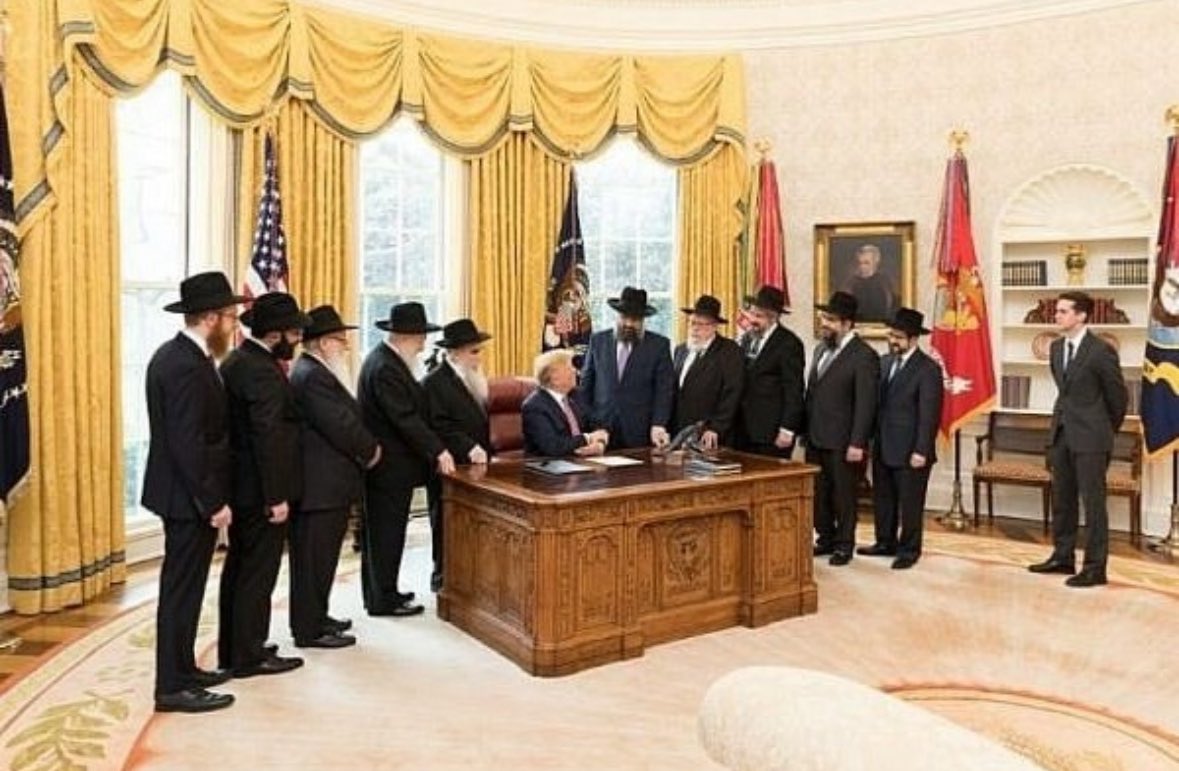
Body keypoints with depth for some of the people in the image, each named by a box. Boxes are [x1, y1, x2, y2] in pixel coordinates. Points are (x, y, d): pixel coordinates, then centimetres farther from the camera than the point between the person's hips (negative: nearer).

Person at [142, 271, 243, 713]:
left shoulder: (173, 355, 9)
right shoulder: (188, 367, -22)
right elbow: (188, 444, -25)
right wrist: (213, 502, -20)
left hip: (183, 493, 10)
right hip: (190, 498, -10)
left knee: (183, 586, 18)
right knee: (182, 589, -1)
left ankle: (181, 668, 31)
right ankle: (173, 687, 10)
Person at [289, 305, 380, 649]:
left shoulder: (314, 372, 15)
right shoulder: (313, 376, -19)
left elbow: (345, 418, 15)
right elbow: (342, 426, -24)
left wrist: (364, 448, 3)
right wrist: (371, 450, -8)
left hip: (324, 482, 11)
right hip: (322, 484, -11)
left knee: (319, 556, 19)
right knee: (315, 558, -1)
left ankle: (315, 616, 31)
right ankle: (309, 630, 9)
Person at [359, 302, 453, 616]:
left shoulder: (385, 359, 11)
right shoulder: (386, 368, -21)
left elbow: (410, 410, 14)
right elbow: (406, 417, -25)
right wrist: (438, 451, -23)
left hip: (384, 463, 10)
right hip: (390, 465, -10)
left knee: (381, 531, 17)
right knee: (388, 532, 0)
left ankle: (379, 592, 29)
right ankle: (383, 600, 10)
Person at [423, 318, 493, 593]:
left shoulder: (473, 379, 13)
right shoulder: (434, 383, -12)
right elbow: (440, 426, -20)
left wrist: (483, 451, 9)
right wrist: (469, 448, -27)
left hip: (475, 466, 7)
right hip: (451, 468, -7)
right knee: (448, 524, 4)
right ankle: (443, 577, 17)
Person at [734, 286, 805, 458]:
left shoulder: (788, 343, -9)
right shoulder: (747, 339, 13)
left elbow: (793, 390, -11)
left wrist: (787, 430, -14)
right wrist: (735, 424, 12)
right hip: (745, 431, 7)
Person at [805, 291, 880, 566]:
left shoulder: (864, 356, -12)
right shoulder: (821, 348, 12)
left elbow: (865, 404, -15)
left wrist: (857, 443, -18)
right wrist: (805, 430, 12)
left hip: (842, 441, -7)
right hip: (815, 437, 7)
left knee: (843, 494, 6)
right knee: (818, 492, 13)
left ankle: (844, 544, 20)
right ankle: (826, 538, 28)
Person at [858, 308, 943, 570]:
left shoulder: (928, 369, -12)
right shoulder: (885, 362, 9)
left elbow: (929, 415, -14)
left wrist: (921, 451, -17)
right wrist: (871, 438, 8)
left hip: (909, 451, -7)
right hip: (883, 447, 7)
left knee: (910, 503, 6)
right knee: (883, 499, 16)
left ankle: (909, 550, 19)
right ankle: (886, 542, 30)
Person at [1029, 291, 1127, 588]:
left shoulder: (1101, 351, -13)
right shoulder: (1056, 347, 8)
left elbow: (1117, 395, -3)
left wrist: (1108, 430, 8)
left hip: (1090, 437, -7)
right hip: (1061, 433, 7)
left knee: (1093, 502, -1)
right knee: (1062, 499, 14)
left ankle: (1095, 568, 6)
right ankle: (1063, 557, 26)